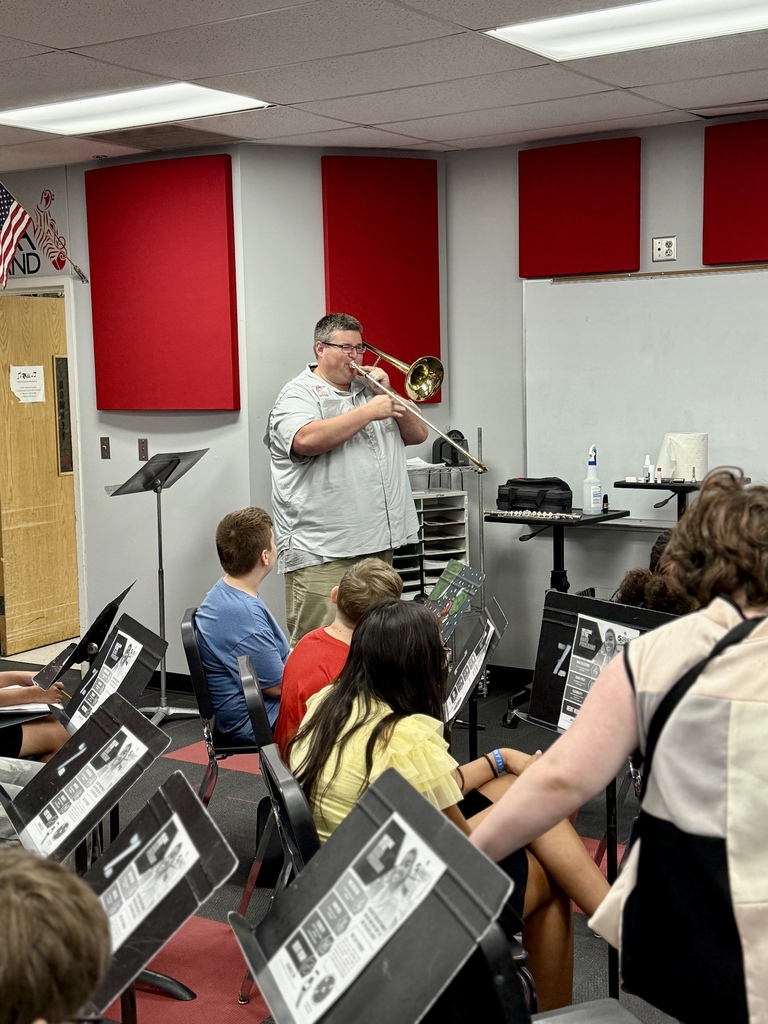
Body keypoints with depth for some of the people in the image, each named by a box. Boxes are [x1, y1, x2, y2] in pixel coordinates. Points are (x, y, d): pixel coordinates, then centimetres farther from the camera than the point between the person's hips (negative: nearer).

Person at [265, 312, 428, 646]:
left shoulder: (369, 391, 20)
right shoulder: (299, 394, -1)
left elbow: (417, 435, 18)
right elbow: (306, 439, -23)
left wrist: (390, 396, 2)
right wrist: (369, 411, -17)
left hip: (379, 543, 7)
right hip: (323, 553, -7)